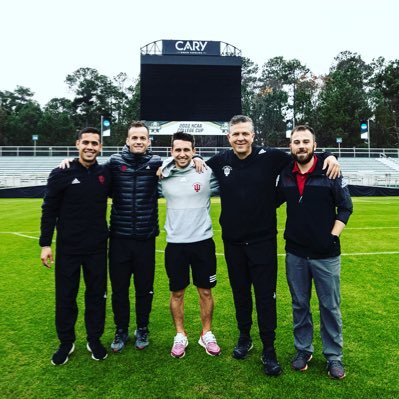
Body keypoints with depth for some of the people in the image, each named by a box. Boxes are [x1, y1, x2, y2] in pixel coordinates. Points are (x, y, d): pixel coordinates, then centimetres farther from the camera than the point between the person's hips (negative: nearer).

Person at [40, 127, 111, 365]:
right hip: (68, 248, -2)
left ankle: (95, 340, 30)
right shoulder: (62, 174, -6)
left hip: (97, 248, 2)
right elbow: (49, 210, -3)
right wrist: (45, 244, -4)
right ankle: (66, 343, 29)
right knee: (65, 297, 9)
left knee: (97, 295, 11)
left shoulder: (105, 174, 0)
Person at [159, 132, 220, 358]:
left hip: (203, 242, -1)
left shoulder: (207, 173, -6)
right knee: (177, 293, 12)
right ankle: (180, 336, 31)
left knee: (206, 291, 12)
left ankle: (207, 334, 31)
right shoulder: (163, 176, -2)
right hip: (175, 244, 1)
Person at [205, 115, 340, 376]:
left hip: (263, 241, -3)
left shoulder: (270, 157, -9)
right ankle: (245, 338, 37)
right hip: (233, 242, 3)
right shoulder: (220, 161, -1)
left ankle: (269, 348, 22)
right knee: (240, 293, 17)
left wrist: (329, 157, -15)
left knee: (266, 296, 5)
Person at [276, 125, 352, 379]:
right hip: (295, 254, 3)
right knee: (300, 305, 14)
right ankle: (303, 350, 32)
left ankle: (334, 356, 27)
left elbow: (345, 207, -3)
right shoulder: (285, 175, 2)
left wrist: (332, 236, -9)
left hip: (326, 254, -2)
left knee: (330, 307, 10)